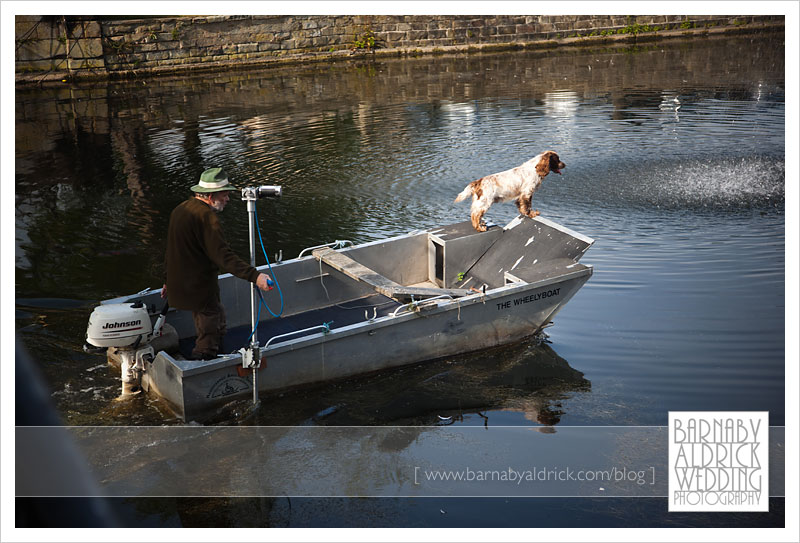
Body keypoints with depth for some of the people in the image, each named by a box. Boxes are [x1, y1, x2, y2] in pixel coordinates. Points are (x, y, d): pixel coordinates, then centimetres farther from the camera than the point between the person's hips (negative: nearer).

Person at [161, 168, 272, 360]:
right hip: (200, 290, -10)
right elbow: (223, 256, -31)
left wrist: (169, 280, 31)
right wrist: (254, 275, -37)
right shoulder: (206, 217, -21)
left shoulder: (180, 209, 11)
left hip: (179, 285, 10)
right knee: (209, 337, 0)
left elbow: (171, 250, 21)